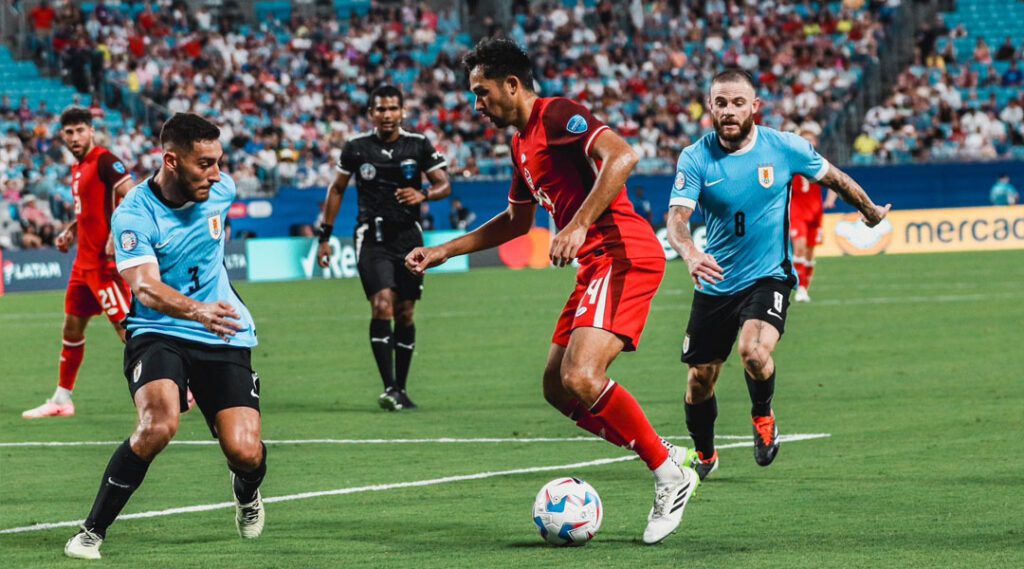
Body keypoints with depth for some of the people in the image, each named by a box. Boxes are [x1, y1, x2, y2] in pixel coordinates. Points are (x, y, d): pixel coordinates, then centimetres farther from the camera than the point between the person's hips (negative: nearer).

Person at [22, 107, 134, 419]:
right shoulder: (78, 169, 16)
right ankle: (62, 399, 23)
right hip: (84, 260, 9)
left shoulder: (105, 161, -13)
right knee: (72, 327, 13)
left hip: (105, 259, -9)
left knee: (124, 326, -11)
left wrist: (116, 235, -27)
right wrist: (70, 232, 13)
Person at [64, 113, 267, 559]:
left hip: (224, 338, 4)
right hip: (158, 335, -4)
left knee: (244, 451, -12)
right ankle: (92, 532, -15)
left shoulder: (221, 189, -2)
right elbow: (146, 288, -30)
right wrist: (195, 310, -49)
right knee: (159, 425, -32)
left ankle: (246, 490, 29)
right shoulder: (133, 215, -16)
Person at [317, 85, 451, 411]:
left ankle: (401, 389, 17)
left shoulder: (419, 146, 2)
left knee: (405, 314, 5)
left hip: (408, 237, 2)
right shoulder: (357, 147, 1)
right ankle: (389, 388, -23)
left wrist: (423, 195, -19)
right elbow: (337, 190, 12)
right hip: (372, 236, -2)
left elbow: (444, 185, 3)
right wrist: (325, 235, 10)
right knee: (382, 304, -19)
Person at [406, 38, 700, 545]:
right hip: (596, 265, 11)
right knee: (557, 387, 8)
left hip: (623, 253, -11)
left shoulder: (557, 115, -8)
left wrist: (578, 226, -28)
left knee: (581, 378, -23)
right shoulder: (522, 143, 22)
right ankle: (667, 460, 12)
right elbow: (517, 220, 37)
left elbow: (621, 157, -24)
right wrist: (445, 251, 34)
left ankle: (669, 473, -9)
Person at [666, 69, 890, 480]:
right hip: (715, 282, 2)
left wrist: (870, 211, 24)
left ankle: (762, 416, 5)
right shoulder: (695, 158, -10)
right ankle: (704, 455, 36)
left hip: (768, 277, -2)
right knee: (700, 379, 6)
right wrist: (690, 254, -43)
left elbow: (834, 178, 9)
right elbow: (677, 218, -21)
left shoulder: (784, 148, -9)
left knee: (754, 352, -29)